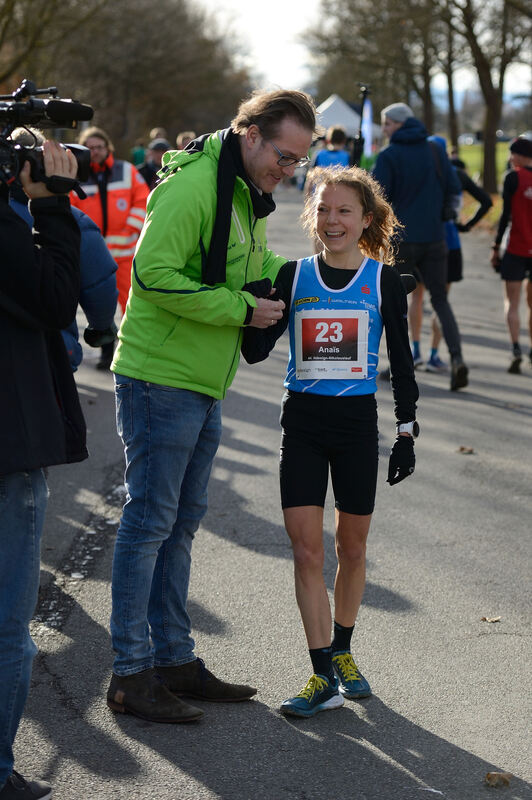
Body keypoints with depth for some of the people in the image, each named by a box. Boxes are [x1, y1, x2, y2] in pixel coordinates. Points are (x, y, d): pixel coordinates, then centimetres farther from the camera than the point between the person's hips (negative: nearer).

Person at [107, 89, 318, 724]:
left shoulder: (248, 193, 13)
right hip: (160, 379, -10)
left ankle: (174, 659, 23)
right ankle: (131, 676, 1)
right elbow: (155, 273, -26)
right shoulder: (192, 186, -19)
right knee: (149, 521, -5)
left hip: (203, 385, 10)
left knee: (181, 522, 14)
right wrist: (242, 309, -21)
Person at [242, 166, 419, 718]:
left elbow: (401, 364, 5)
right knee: (305, 547, -6)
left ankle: (342, 652, 29)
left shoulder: (384, 281, 0)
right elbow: (256, 351, -1)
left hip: (357, 423, 0)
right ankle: (324, 676, -3)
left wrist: (406, 431, 2)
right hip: (302, 423, 1)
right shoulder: (294, 276, 2)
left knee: (352, 546, 10)